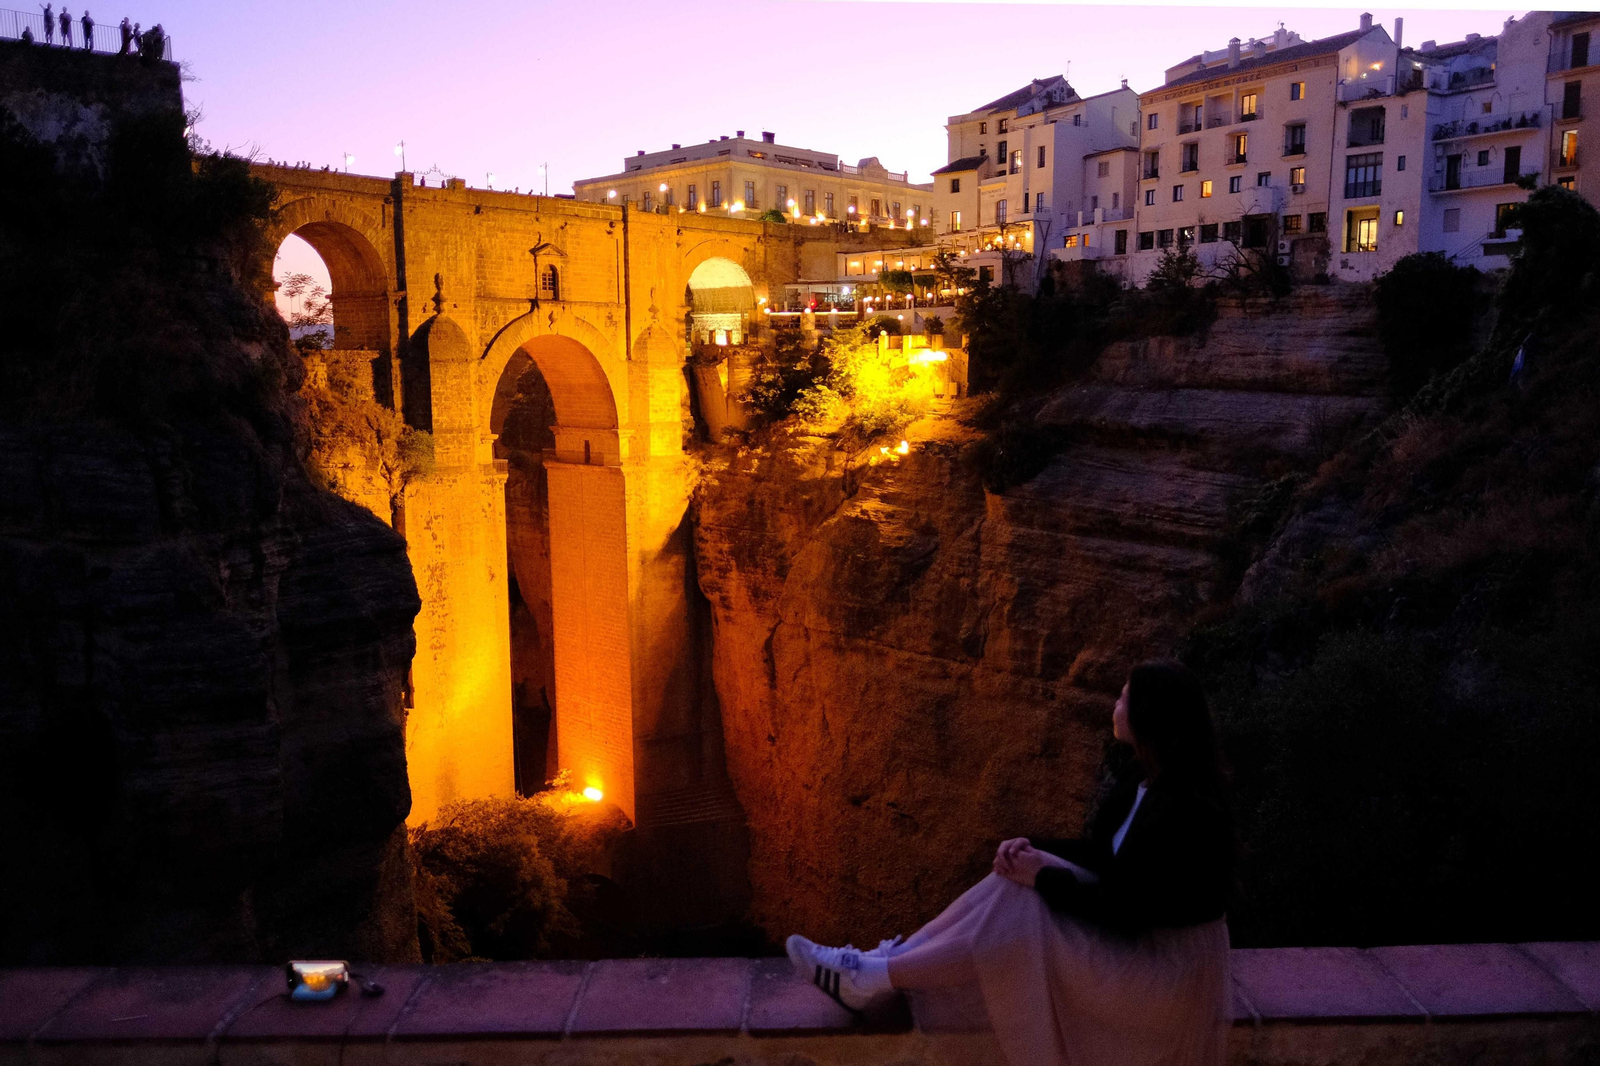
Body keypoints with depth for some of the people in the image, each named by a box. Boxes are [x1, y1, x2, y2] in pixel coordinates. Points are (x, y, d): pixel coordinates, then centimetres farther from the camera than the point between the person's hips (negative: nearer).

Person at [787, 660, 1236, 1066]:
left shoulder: (1182, 813, -29)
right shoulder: (1144, 776, 0)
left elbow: (1124, 911, -25)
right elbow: (1099, 853, 10)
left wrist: (1044, 878, -18)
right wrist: (1033, 850, -6)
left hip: (1169, 962, -8)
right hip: (1139, 925, 9)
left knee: (1020, 919, -22)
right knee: (1017, 883, -10)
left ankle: (872, 980, -11)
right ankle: (885, 959, -7)